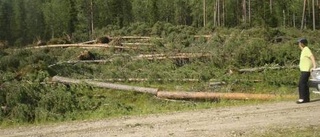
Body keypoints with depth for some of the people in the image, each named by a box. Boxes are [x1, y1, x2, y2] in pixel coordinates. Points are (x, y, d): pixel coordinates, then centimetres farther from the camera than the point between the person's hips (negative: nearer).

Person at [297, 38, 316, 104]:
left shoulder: (306, 50, -13)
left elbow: (312, 57, -23)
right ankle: (307, 98, 13)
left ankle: (302, 98, -13)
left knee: (302, 83, -12)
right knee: (304, 84, 10)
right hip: (304, 70, 10)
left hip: (306, 70, -10)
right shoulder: (304, 50, 16)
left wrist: (314, 67, -29)